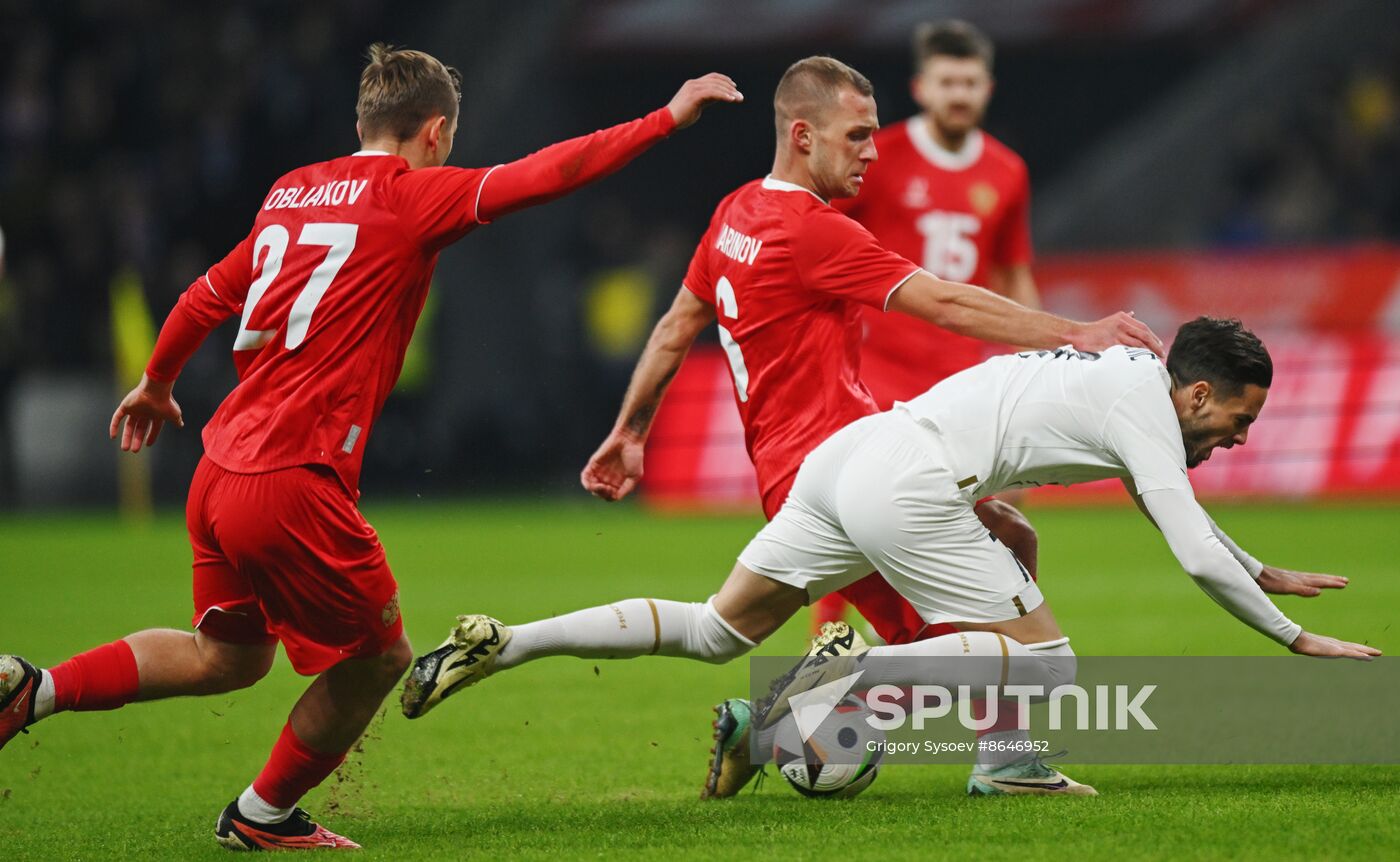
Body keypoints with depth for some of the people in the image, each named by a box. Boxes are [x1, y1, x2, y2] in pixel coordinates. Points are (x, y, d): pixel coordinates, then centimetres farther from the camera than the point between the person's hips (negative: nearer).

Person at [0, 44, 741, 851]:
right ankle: (264, 815, 23)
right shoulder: (411, 196, -5)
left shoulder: (292, 193, 15)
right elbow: (550, 173, -11)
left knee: (229, 655, 24)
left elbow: (206, 298, 24)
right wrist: (668, 118, -4)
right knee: (378, 657, 12)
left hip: (219, 473, 8)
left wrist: (156, 385, 41)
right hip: (294, 483, -8)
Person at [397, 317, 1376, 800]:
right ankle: (859, 672, -19)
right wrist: (1297, 639, 4)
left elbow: (1176, 503, 42)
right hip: (908, 485, -9)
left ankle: (501, 643, 4)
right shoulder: (1147, 410, -3)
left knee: (715, 632, 13)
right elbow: (1197, 555, -7)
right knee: (1046, 660, -8)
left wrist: (1264, 573, 47)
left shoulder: (1129, 370, 24)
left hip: (847, 454, 9)